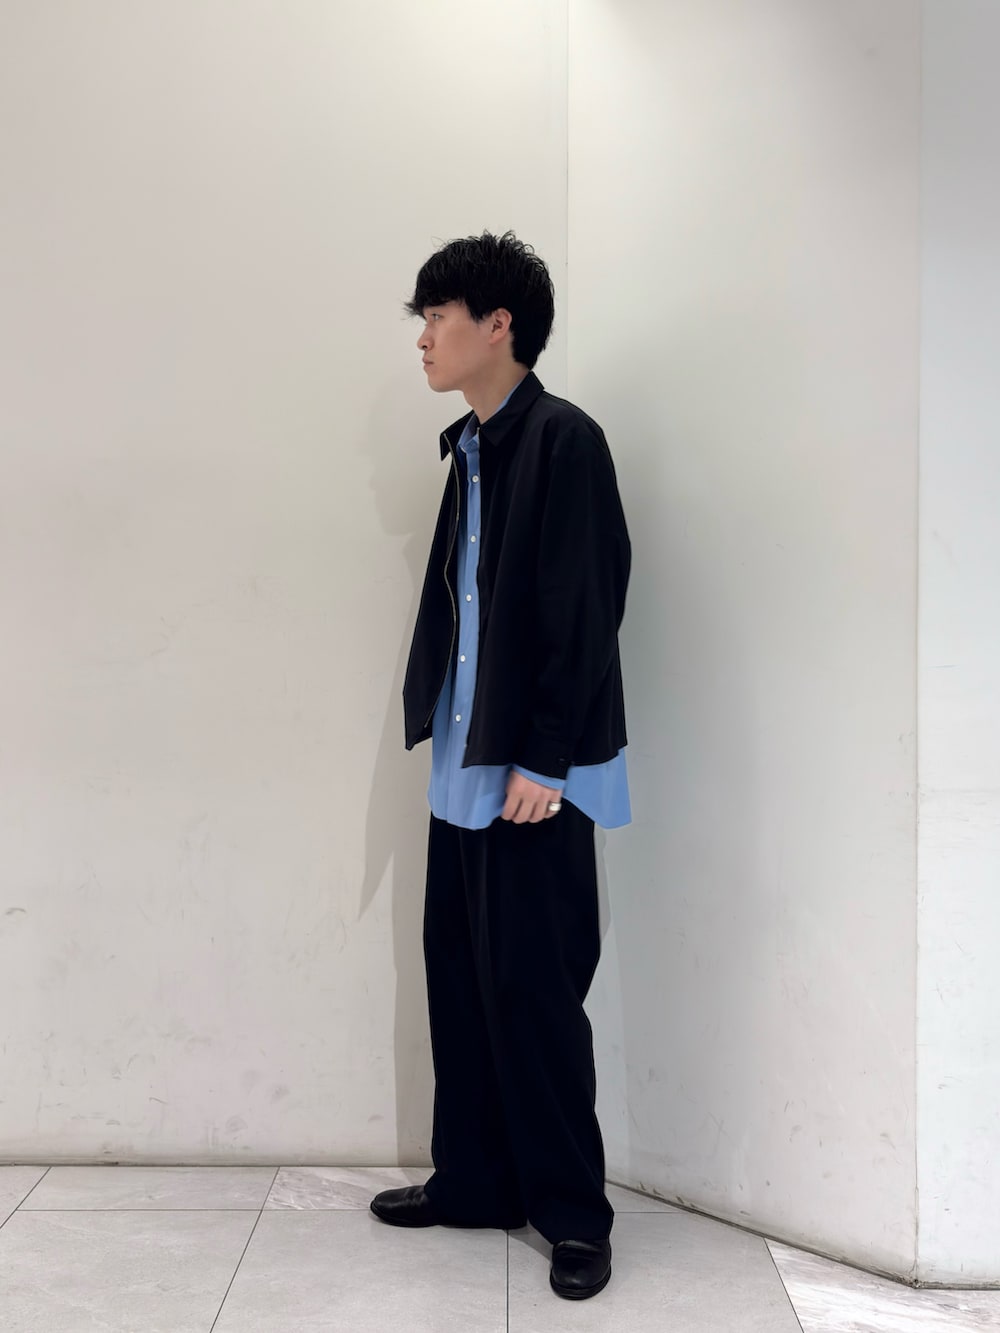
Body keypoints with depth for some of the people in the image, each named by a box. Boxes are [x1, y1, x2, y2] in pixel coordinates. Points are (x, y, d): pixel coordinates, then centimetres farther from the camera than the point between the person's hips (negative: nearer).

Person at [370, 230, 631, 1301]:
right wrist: (443, 730, 11)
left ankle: (573, 1211, 13)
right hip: (466, 762, 8)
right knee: (459, 972, 13)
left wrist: (543, 760, -17)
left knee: (531, 987, -2)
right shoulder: (471, 448, 14)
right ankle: (473, 1182, 27)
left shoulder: (563, 441, -12)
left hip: (535, 773, -8)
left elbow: (582, 613, -16)